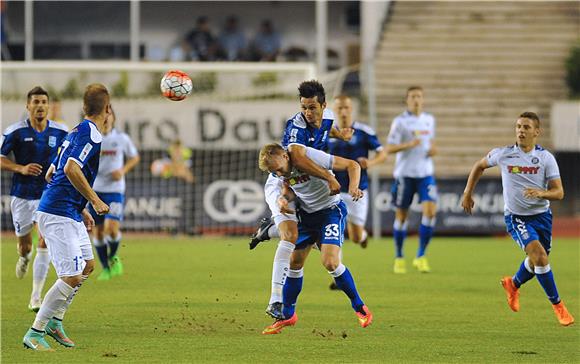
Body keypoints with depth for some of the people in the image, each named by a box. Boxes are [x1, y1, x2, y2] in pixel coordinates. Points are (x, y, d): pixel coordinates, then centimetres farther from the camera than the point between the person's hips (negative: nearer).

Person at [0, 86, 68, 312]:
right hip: (22, 195, 0)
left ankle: (36, 297, -8)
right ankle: (24, 257, 49)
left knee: (45, 245, -13)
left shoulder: (60, 132, -1)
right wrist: (21, 168, -18)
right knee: (25, 245, 8)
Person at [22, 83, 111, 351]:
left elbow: (51, 174, 22)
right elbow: (72, 169, -26)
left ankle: (55, 320, 25)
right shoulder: (92, 132, -13)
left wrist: (81, 211, 25)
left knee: (87, 265, 20)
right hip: (59, 215, -10)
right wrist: (95, 200, -18)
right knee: (72, 277, -12)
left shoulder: (76, 132, 16)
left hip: (69, 214, 10)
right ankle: (35, 333, -8)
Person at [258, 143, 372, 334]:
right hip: (306, 213, 6)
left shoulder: (311, 157, -27)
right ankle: (287, 315, 18)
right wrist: (283, 198, -12)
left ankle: (359, 307, -3)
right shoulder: (282, 169, -7)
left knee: (330, 262, -20)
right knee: (295, 262, 3)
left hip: (331, 210, -6)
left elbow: (352, 165, -21)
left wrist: (353, 187, -39)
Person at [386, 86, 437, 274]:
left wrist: (433, 149, 4)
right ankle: (399, 257, 19)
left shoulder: (429, 120, 10)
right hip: (404, 173, -3)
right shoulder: (400, 121, -5)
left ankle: (421, 256, -4)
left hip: (425, 172, 3)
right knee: (401, 215, 4)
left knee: (430, 210, -14)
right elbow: (389, 148, -8)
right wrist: (409, 144, -22)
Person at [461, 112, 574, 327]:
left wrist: (541, 193, -30)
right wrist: (467, 193, 10)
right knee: (538, 254, -22)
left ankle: (513, 285, 49)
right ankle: (557, 305, -11)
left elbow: (559, 192, -10)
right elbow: (479, 166, 12)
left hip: (541, 214, 3)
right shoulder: (503, 155, -8)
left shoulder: (546, 158, -8)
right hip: (516, 217, -3)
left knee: (537, 261, 16)